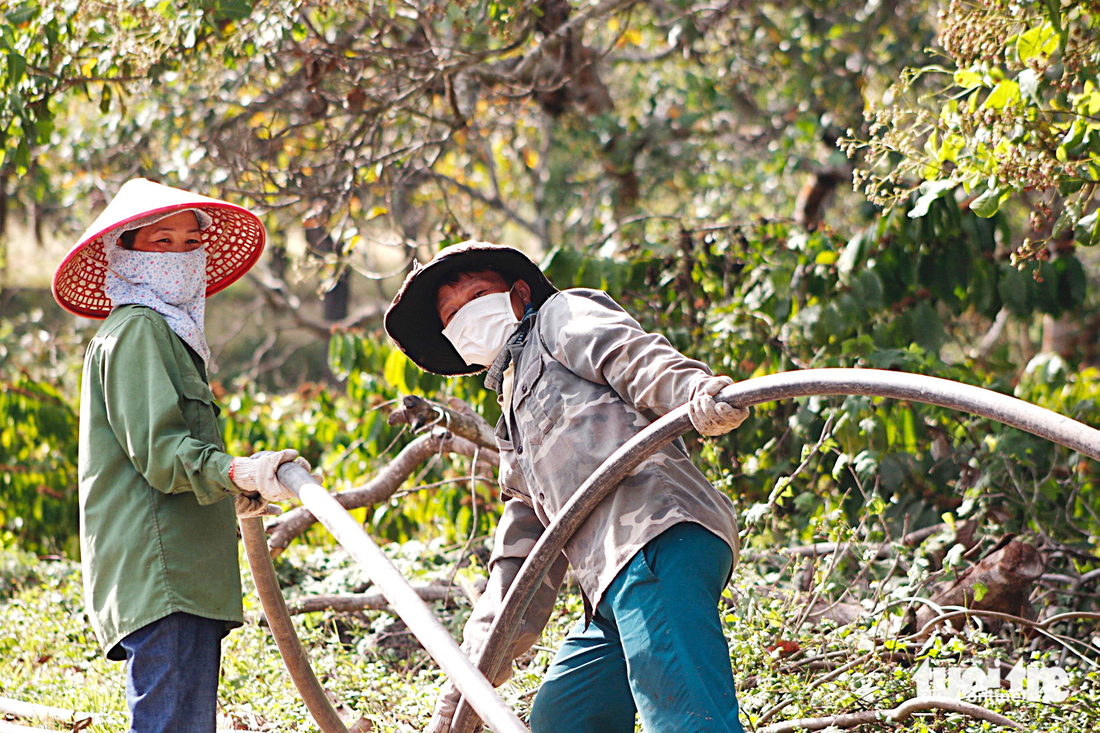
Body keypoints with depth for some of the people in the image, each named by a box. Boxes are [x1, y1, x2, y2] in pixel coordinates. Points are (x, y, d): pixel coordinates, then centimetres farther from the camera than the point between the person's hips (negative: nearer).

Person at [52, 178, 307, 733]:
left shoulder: (169, 334, 26)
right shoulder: (136, 331, -7)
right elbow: (157, 451, -18)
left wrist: (232, 500, 41)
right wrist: (235, 474, -31)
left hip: (184, 578, 11)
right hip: (160, 578, -11)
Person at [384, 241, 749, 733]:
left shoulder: (562, 315, 16)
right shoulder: (517, 443, 37)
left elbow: (639, 359, -6)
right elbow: (521, 573, 34)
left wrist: (698, 395, -29)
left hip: (659, 536, -10)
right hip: (614, 584, 10)